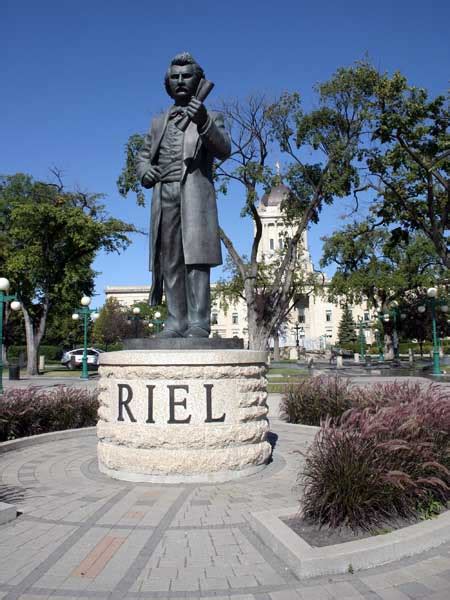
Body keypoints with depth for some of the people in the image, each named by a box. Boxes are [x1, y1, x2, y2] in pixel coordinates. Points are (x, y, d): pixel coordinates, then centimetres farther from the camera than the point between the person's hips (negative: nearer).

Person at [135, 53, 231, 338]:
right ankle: (176, 322, 1)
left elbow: (224, 150, -4)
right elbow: (143, 155, 28)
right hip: (164, 195, 4)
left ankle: (198, 323, -15)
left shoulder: (211, 117, 14)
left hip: (195, 192, -4)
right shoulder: (159, 122, 28)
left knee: (195, 256, -14)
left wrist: (203, 122, -22)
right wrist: (145, 172, 3)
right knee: (170, 261, -1)